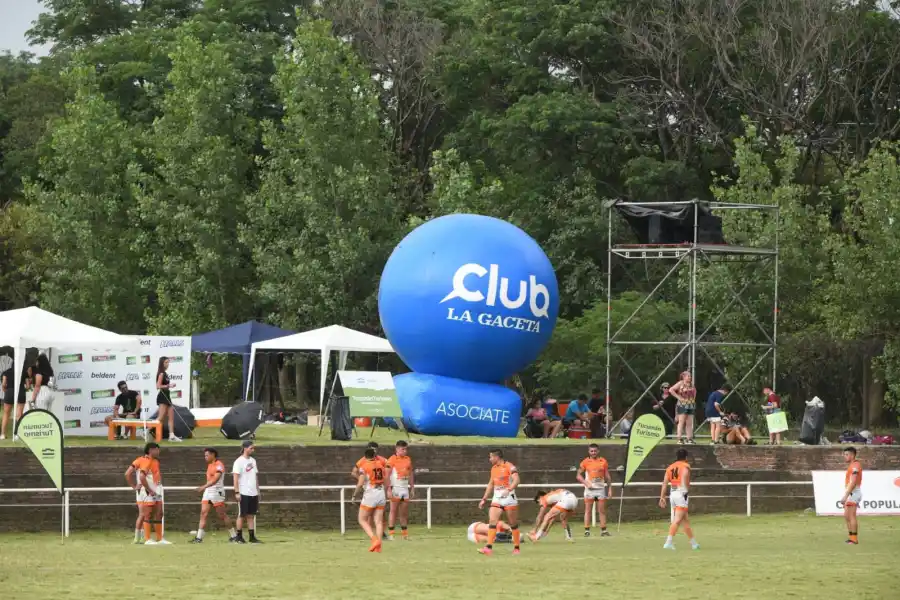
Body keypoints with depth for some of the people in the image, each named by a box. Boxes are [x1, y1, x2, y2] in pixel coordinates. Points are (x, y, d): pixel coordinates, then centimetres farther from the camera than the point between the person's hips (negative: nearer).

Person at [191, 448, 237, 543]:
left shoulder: (219, 465, -13)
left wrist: (204, 486, -31)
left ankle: (233, 535, 11)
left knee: (222, 515, -1)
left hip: (217, 492, -8)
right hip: (207, 492, 8)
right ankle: (199, 537, -6)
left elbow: (215, 479, -23)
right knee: (203, 513, -2)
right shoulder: (210, 465, 14)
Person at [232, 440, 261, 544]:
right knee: (242, 515, -1)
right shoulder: (239, 461, -9)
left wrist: (257, 490, 15)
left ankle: (252, 537, 8)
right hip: (243, 493, -6)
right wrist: (237, 492, -18)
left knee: (251, 515, 7)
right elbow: (235, 478, -13)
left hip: (253, 493, 6)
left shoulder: (253, 460, 13)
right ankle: (239, 537, 6)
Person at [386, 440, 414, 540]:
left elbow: (411, 474, 19)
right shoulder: (392, 459, -6)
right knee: (394, 511, -6)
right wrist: (389, 489, -17)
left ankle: (405, 534, 11)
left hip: (405, 488, 5)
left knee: (404, 512, 7)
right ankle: (390, 534, -6)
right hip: (395, 487, -5)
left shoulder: (408, 459, 12)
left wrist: (412, 488, 15)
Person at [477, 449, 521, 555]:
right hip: (496, 499, 6)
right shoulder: (493, 468, 14)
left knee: (513, 524, 2)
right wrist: (484, 499, 22)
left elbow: (516, 480, -22)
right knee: (492, 521, -9)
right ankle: (489, 547, -16)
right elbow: (491, 484, 24)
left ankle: (516, 548, 13)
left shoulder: (509, 467, -9)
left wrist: (509, 490, -37)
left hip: (509, 498, -6)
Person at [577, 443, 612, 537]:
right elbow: (578, 475, 4)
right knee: (588, 511, -3)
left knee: (602, 511, 3)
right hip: (589, 489, -2)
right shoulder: (585, 462, 1)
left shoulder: (603, 461, 5)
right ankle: (587, 531, -2)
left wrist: (610, 489, 5)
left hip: (601, 488, 2)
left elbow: (607, 477, 9)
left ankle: (603, 530, 6)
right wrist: (586, 483, -11)